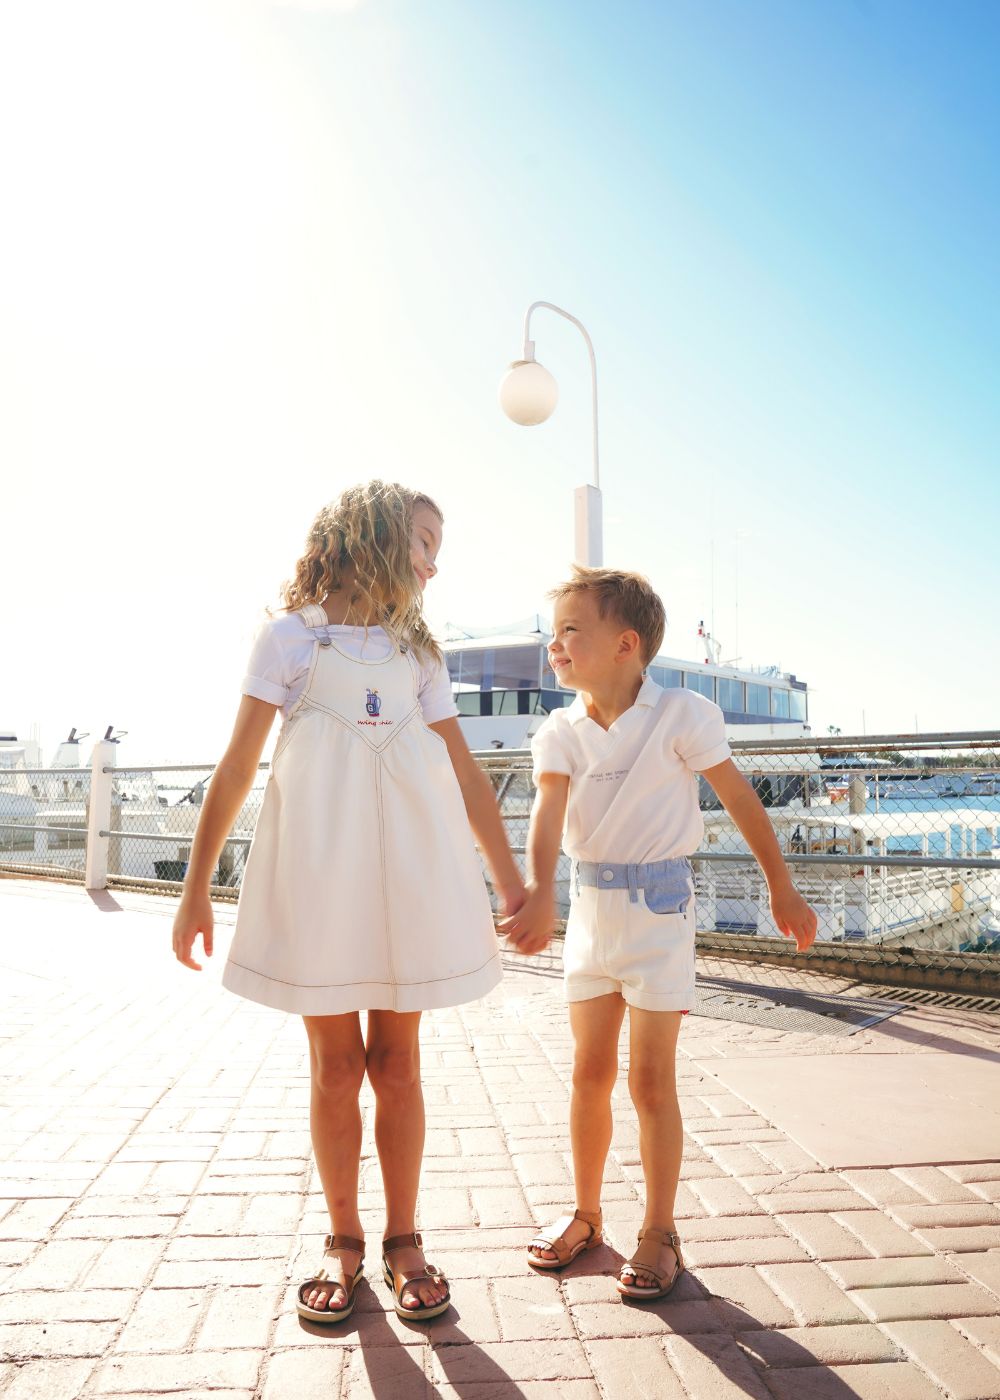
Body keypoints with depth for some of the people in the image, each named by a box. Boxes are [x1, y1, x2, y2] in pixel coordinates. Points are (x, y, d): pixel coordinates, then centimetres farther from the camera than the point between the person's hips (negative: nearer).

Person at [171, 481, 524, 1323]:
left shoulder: (417, 653, 13)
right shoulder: (292, 637, 3)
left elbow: (464, 771, 12)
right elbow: (238, 765, 1)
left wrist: (508, 878, 10)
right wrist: (197, 886, 0)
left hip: (406, 867, 3)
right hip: (316, 868, -2)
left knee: (397, 1061, 6)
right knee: (336, 1064, 5)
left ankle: (403, 1240, 21)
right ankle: (344, 1243, 22)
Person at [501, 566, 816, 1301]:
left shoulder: (682, 716, -14)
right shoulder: (560, 732, -4)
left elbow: (741, 800, -6)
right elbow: (550, 812, -19)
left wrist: (783, 889, 1)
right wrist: (540, 895, -37)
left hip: (659, 906, -4)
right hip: (590, 906, 4)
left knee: (651, 1078, 1)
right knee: (591, 1072, 14)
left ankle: (661, 1232, 20)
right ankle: (585, 1213, 32)